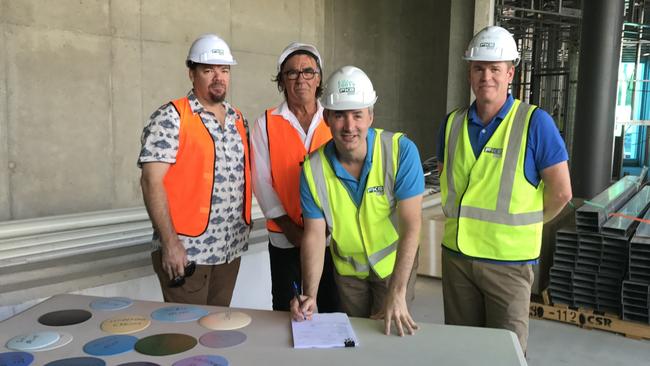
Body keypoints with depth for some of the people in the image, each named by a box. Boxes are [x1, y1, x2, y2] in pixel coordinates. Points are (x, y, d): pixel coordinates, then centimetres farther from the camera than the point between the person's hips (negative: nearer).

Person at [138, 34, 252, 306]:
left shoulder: (238, 119, 11)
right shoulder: (171, 117, -10)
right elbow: (151, 181, -15)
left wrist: (245, 221, 11)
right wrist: (169, 242, -19)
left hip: (231, 248, 6)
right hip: (187, 251, -6)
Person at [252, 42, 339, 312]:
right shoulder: (266, 124, 2)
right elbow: (261, 180, -3)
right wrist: (287, 226, -10)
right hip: (285, 239, 0)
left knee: (334, 311, 9)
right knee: (287, 313, 12)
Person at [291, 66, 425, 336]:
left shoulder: (401, 151, -26)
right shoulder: (313, 169, -18)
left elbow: (411, 226, -27)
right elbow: (314, 234, -14)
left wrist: (397, 293, -32)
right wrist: (310, 295, -26)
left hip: (395, 263, -2)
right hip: (347, 268, 3)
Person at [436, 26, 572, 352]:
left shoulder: (534, 122, -10)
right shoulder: (453, 123, 3)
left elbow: (561, 192, -8)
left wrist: (521, 225, 3)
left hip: (508, 259, -4)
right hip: (456, 254, 5)